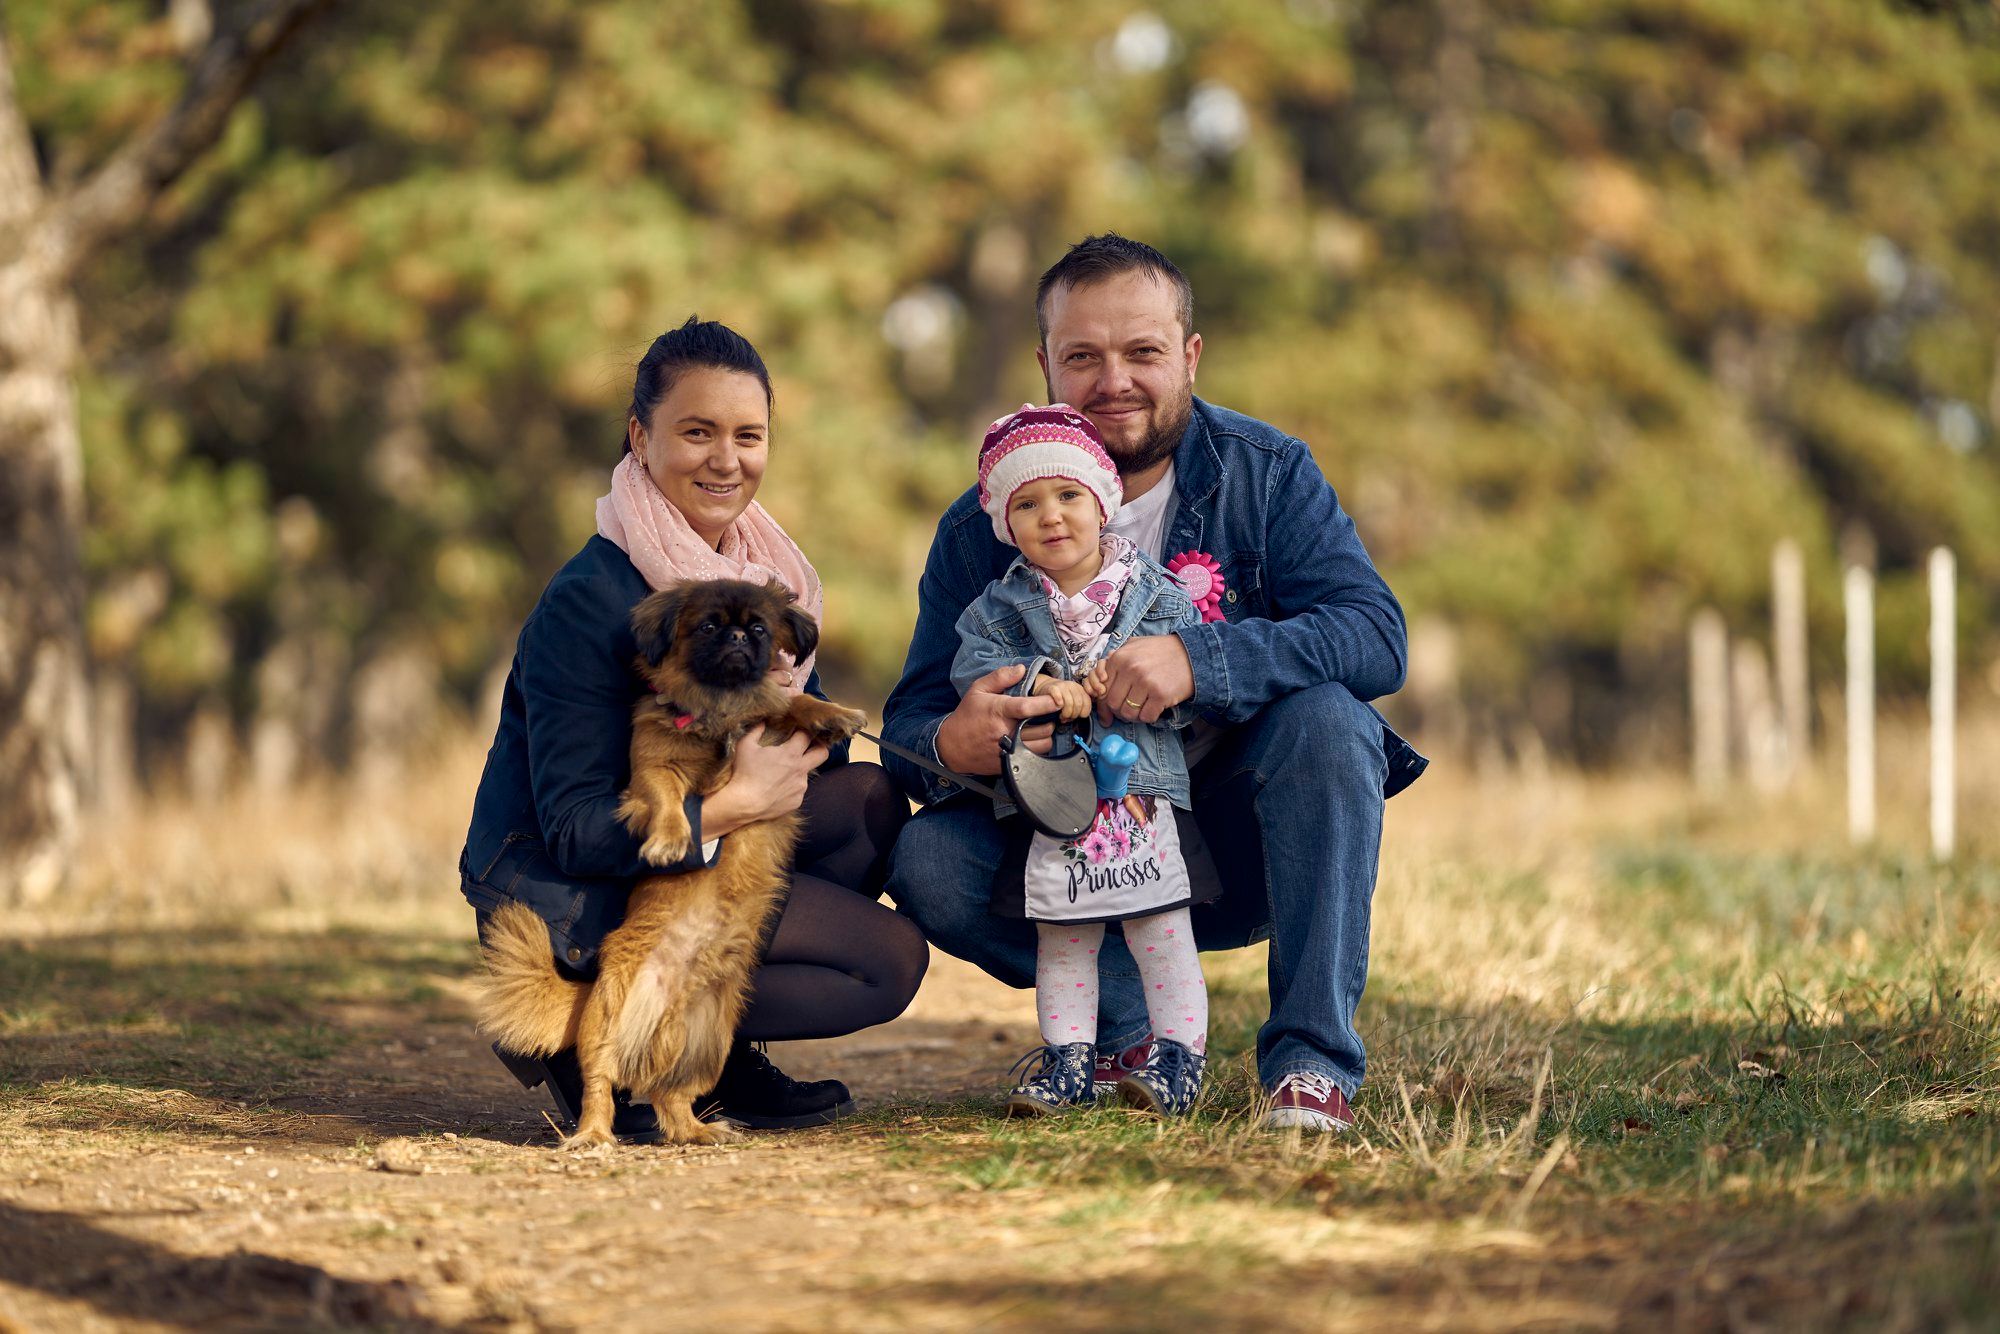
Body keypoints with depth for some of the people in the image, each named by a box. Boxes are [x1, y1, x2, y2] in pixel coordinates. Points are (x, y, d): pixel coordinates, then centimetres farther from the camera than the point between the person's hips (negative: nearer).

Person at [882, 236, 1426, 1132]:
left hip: (1244, 853, -1)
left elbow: (1377, 637, -20)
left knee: (1323, 716, -30)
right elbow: (910, 725, -8)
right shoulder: (982, 528, -3)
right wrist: (955, 745, -36)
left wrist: (1200, 658, -36)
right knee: (928, 859, -25)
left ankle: (1311, 1058, -24)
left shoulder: (1268, 475, -6)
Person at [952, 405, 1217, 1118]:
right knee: (1060, 945, 10)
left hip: (1137, 793, -2)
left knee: (1162, 938, -1)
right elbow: (972, 665, -9)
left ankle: (1178, 1058, 5)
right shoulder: (1001, 605, 4)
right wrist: (1037, 681, -25)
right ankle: (1068, 1061, 18)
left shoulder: (1154, 592, 0)